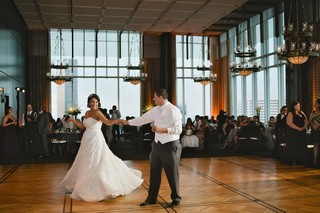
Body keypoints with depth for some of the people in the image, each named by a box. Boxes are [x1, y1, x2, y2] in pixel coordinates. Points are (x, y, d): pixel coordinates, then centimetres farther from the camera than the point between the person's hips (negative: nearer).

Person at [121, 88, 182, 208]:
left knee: (172, 174, 5)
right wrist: (127, 122, 18)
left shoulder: (173, 110, -15)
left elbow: (178, 129, -20)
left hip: (170, 145, -7)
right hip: (157, 145, 7)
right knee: (154, 173, 14)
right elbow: (143, 119, 16)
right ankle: (151, 198, 29)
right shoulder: (155, 110, 7)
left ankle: (176, 199, 25)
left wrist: (160, 129, -24)